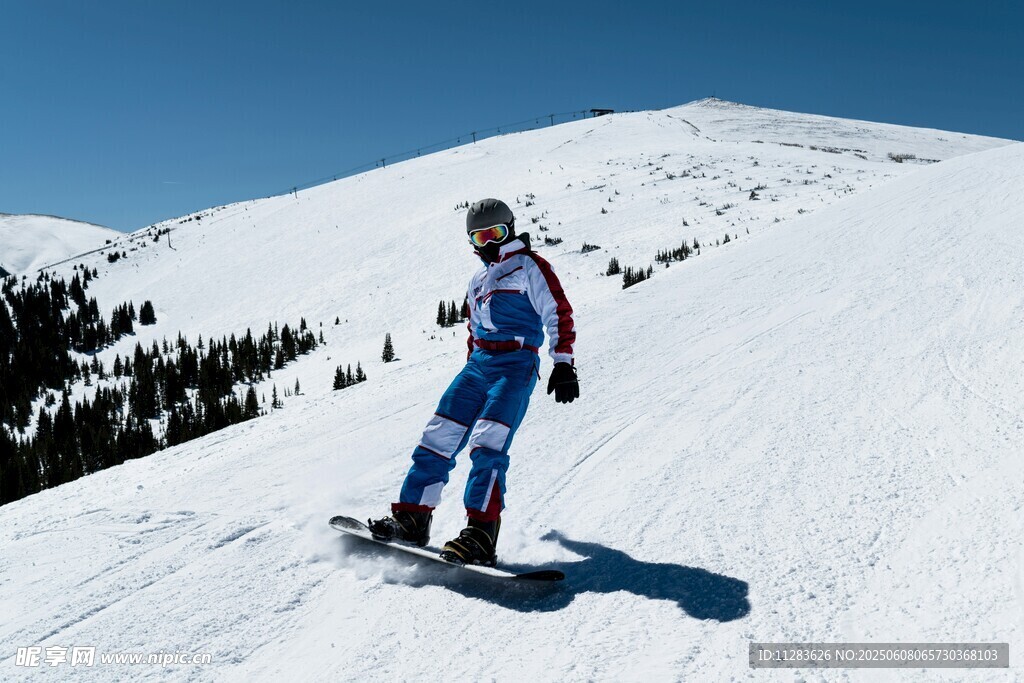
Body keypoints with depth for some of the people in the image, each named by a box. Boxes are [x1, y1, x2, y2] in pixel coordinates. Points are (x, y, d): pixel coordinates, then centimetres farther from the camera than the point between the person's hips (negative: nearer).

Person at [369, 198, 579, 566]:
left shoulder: (530, 266, 4)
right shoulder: (478, 281, 26)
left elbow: (559, 314, -4)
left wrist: (563, 364, -14)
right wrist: (470, 376, 27)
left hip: (516, 366, -7)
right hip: (478, 365, 7)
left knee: (487, 445, -23)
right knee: (438, 437, -4)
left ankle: (480, 535, -28)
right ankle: (412, 517, 2)